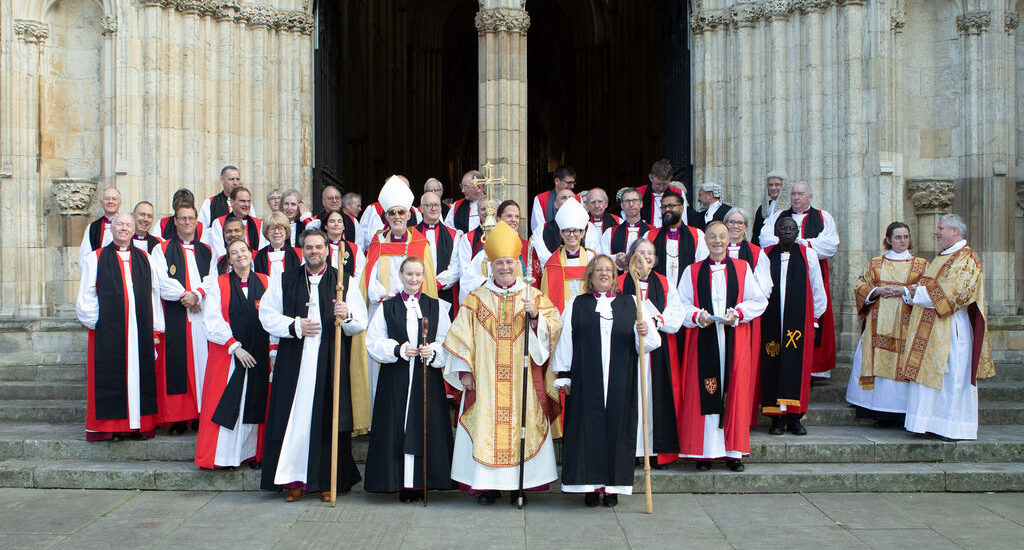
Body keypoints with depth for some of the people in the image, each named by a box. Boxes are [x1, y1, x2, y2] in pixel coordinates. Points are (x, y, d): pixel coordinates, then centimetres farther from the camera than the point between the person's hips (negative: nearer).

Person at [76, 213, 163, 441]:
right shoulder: (95, 259, 6)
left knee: (140, 376, 3)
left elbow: (154, 294, 11)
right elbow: (86, 296, 5)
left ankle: (140, 424, 10)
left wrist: (155, 328, 7)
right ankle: (108, 426, 6)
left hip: (140, 330, 2)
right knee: (110, 376, -1)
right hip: (108, 330, -2)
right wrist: (93, 322, -3)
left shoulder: (145, 259, 13)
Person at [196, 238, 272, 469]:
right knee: (224, 404, -2)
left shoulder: (266, 283, 8)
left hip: (258, 355, 2)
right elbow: (212, 321, -4)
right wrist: (235, 347, -12)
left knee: (254, 405, 4)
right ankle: (222, 456, 7)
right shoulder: (219, 284, 4)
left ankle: (251, 453, 12)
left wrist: (274, 349, -5)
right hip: (226, 355, -1)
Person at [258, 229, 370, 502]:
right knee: (295, 417, -1)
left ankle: (328, 482, 8)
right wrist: (294, 326, -7)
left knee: (328, 418, -1)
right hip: (294, 363, 1)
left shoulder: (344, 282, 9)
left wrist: (347, 316, -19)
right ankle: (295, 480, 9)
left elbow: (361, 324, 3)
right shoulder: (284, 281, 13)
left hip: (331, 364, -1)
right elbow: (267, 314, 8)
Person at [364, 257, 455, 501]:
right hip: (395, 379, 0)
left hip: (427, 378, 0)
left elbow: (448, 342, 4)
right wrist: (398, 350, -12)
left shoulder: (436, 307, 10)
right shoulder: (387, 307, 9)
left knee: (426, 428, -2)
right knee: (397, 429, -2)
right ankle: (400, 483, 6)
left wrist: (432, 351, -15)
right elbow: (373, 341, 3)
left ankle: (419, 483, 6)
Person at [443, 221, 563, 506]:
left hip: (522, 380, 0)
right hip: (485, 379, 0)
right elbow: (461, 336, 5)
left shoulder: (533, 296, 8)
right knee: (485, 426, -2)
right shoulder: (477, 298, 8)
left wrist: (535, 316, -16)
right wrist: (464, 370, -2)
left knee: (522, 424, -1)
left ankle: (520, 484, 11)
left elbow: (554, 328, 2)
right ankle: (488, 485, 8)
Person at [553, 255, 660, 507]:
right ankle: (590, 485, 7)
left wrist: (644, 332, -17)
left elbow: (650, 342, 5)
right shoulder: (576, 305, 9)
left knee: (617, 426, 1)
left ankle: (613, 486, 11)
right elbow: (565, 342, 5)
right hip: (586, 382, -1)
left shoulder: (630, 304, 11)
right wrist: (563, 375, 0)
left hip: (620, 383, 1)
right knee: (588, 426, -2)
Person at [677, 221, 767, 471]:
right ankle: (704, 452, 2)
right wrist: (698, 316, -14)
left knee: (735, 392, -1)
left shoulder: (742, 268, 11)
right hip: (703, 340, 0)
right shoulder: (692, 271, 11)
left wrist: (737, 313, -11)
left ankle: (733, 452, 6)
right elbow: (682, 305, 5)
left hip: (734, 340, 0)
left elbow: (758, 300, 5)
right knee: (703, 392, -4)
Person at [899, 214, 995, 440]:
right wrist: (911, 292, 2)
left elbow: (958, 292, -19)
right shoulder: (941, 258, 20)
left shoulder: (967, 259, -8)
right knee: (928, 371, 7)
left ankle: (955, 427, 2)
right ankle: (931, 423, 11)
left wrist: (921, 292, -14)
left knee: (953, 376, -5)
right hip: (931, 328, 9)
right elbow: (930, 289, 24)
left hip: (951, 328, -9)